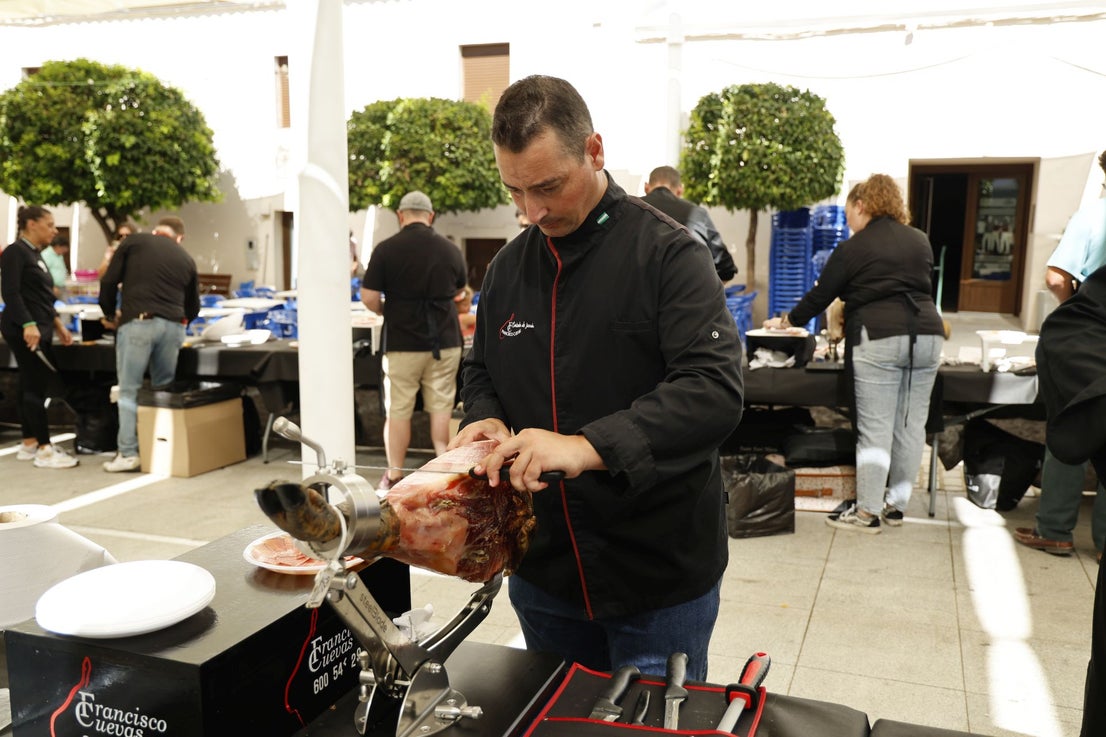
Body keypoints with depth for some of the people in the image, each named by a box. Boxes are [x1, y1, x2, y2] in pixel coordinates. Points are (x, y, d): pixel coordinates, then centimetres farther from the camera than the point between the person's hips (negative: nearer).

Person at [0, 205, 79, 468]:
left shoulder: (35, 254, 18)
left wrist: (57, 323, 20)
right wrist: (28, 325, -26)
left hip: (39, 328, 10)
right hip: (24, 330, -10)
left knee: (30, 385, 11)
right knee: (37, 386, -10)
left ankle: (29, 443, 17)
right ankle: (44, 450, -9)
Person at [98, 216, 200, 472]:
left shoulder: (134, 242, 11)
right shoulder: (186, 259, 18)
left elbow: (109, 281, 6)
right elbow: (193, 307, 22)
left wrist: (109, 313, 22)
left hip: (138, 322, -3)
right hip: (173, 325, 3)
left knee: (129, 389, 3)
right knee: (164, 389, 12)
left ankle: (128, 453, 0)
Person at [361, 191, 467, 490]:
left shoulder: (386, 249, -7)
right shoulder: (451, 250, 2)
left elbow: (369, 298, -9)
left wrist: (387, 311, 11)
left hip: (402, 343, -2)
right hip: (445, 341, 3)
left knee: (398, 410, 6)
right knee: (441, 407, 10)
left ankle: (394, 476, 15)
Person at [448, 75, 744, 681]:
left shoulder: (668, 255, -14)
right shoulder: (507, 267, 5)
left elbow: (715, 391, -25)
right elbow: (481, 375, 17)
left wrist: (587, 447, -36)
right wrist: (486, 420, -7)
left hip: (660, 579, -5)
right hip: (542, 570, 5)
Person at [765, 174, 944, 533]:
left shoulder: (854, 247, 0)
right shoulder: (920, 241, 17)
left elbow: (821, 295, 5)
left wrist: (788, 321, 19)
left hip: (879, 340, -6)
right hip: (927, 336, 6)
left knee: (875, 429, -2)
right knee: (912, 426, 10)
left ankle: (867, 512, 3)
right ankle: (896, 503, 20)